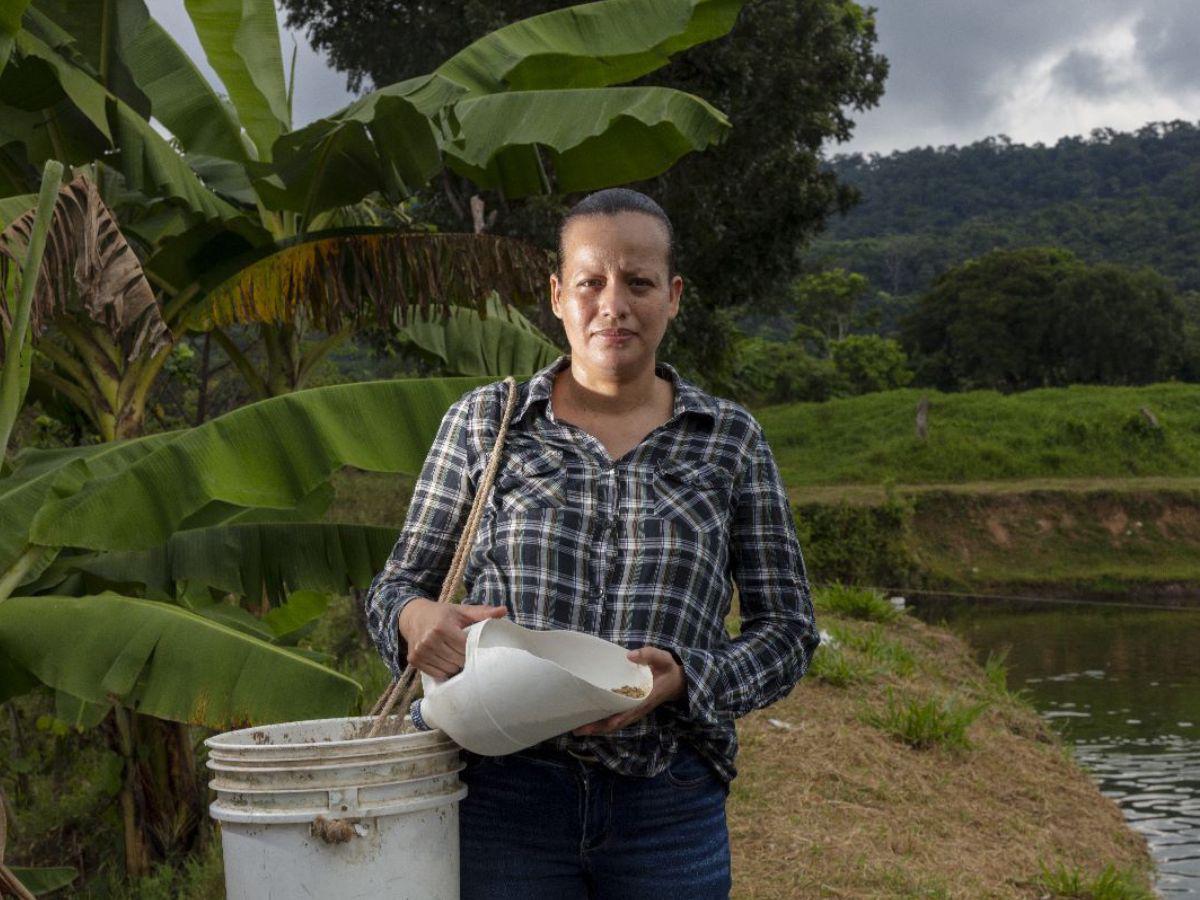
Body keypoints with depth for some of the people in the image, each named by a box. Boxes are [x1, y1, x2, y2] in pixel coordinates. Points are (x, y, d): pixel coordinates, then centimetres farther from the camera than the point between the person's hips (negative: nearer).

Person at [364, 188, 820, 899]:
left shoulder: (730, 439, 5)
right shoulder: (483, 421, 5)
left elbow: (788, 628, 5)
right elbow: (396, 586, 9)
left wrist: (683, 678, -14)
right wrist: (416, 618, -15)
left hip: (671, 808, 1)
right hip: (507, 795, 0)